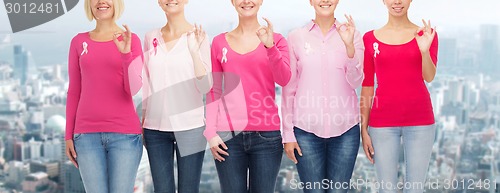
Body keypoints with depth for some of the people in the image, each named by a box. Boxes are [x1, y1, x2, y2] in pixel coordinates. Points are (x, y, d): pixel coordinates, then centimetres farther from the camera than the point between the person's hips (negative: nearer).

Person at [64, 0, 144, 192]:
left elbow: (133, 88, -6)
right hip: (87, 134, 2)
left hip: (125, 133, -2)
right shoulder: (78, 42, 8)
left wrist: (125, 52, -21)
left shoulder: (131, 40, 2)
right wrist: (69, 135, 7)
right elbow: (74, 92, 11)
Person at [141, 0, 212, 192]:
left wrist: (194, 51, -21)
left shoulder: (198, 36, -3)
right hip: (155, 127, 3)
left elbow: (205, 87, -9)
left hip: (190, 126, -3)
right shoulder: (151, 37, 8)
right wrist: (142, 122, 13)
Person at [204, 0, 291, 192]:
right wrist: (211, 132, -1)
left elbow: (284, 79, -11)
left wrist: (270, 46, -25)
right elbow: (213, 91, 8)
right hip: (228, 135, 1)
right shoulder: (219, 42, 8)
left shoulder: (276, 40, 4)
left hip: (267, 134, -1)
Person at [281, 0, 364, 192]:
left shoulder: (350, 34, 2)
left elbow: (355, 81, -5)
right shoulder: (296, 37, 1)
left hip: (345, 129, 1)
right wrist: (288, 133, 1)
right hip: (306, 129, 0)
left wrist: (349, 45, -19)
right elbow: (289, 88, 3)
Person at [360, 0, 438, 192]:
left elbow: (429, 76, -10)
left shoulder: (426, 34, 3)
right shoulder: (370, 38, 4)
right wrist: (364, 129, 3)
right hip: (383, 122, 0)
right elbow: (367, 86, 6)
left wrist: (424, 50, -29)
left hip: (419, 120, 0)